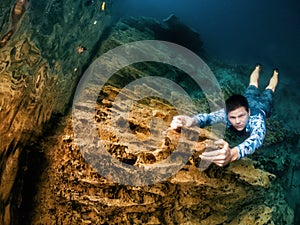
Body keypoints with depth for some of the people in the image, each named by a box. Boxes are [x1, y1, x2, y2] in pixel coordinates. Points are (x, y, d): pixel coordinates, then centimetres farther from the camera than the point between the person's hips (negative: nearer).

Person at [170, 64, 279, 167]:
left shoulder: (256, 120, -56)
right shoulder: (226, 114, -47)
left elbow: (256, 138, -78)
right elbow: (208, 116, -67)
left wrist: (232, 153, -98)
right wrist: (192, 120, -93)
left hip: (261, 107, -1)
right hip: (247, 101, 1)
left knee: (268, 89, 34)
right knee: (252, 87, 36)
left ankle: (275, 74, 65)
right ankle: (257, 69, 66)